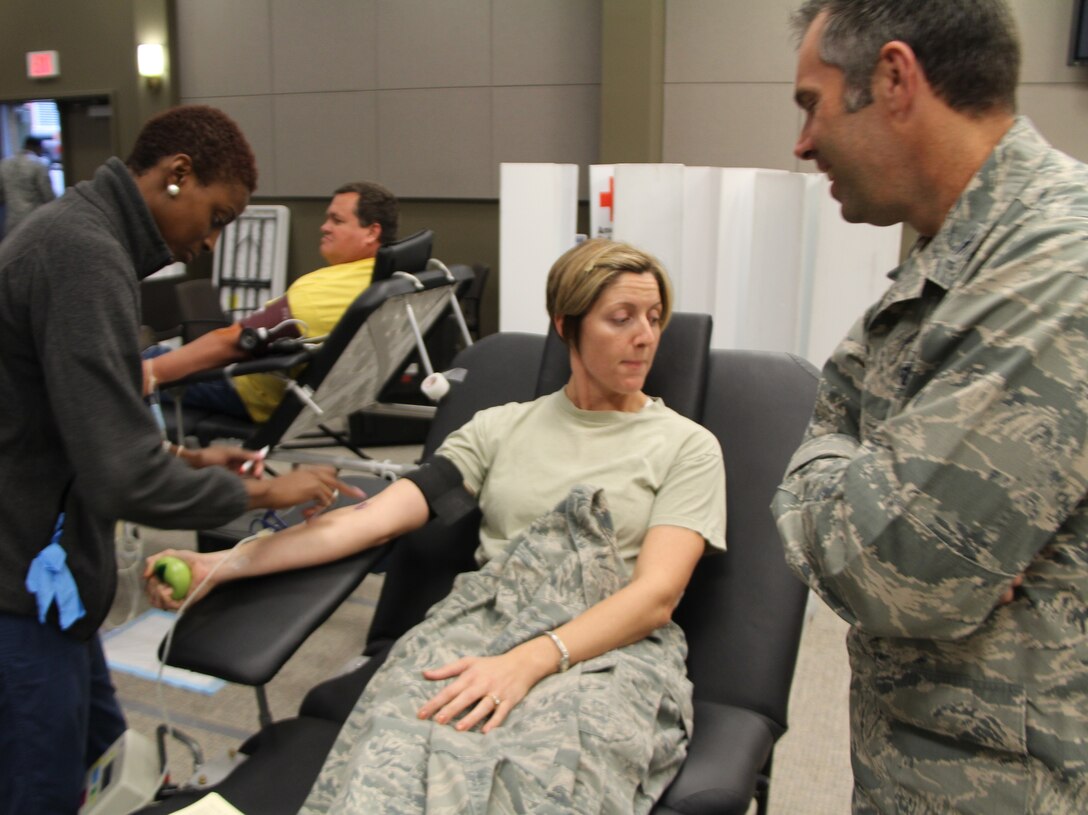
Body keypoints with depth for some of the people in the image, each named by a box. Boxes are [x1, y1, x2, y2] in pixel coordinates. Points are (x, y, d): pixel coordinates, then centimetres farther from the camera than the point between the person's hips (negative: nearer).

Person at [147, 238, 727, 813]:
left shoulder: (687, 447, 10)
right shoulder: (501, 426, 17)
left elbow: (656, 593, -4)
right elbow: (375, 517, 7)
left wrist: (530, 661, -21)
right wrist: (223, 564, -5)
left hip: (608, 652, -1)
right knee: (395, 756, -33)